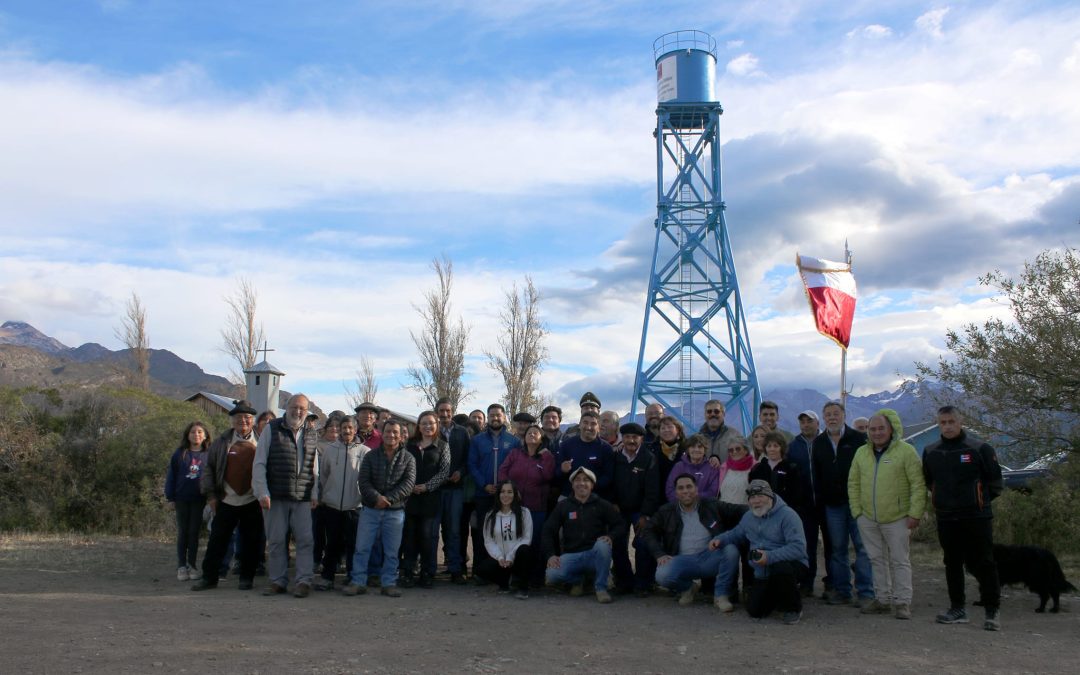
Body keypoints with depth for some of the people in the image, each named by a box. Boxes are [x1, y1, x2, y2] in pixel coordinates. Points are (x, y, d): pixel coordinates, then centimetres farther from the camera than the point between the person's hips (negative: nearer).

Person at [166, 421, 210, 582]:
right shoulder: (179, 454, 2)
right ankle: (181, 566, 11)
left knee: (194, 532, 6)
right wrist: (170, 498, 1)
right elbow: (171, 476, 4)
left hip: (199, 500, 0)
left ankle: (192, 565, 13)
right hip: (181, 499, 0)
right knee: (182, 532, 5)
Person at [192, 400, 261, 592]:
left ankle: (247, 578, 17)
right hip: (226, 501, 2)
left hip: (253, 502, -2)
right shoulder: (222, 442, 6)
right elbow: (208, 468, 9)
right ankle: (209, 577, 15)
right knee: (217, 541, 5)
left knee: (251, 543, 5)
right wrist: (210, 494, 3)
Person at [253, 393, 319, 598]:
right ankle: (278, 581, 16)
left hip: (304, 498, 2)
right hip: (276, 497, -2)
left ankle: (304, 581, 5)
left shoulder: (311, 436, 12)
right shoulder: (271, 429, 3)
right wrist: (262, 493, -7)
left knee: (305, 540, -2)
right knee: (276, 541, 6)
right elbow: (259, 464, 0)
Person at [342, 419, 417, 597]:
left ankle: (389, 583, 14)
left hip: (395, 511, -1)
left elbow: (408, 483, -7)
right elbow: (364, 481, -2)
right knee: (362, 548, 2)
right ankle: (358, 582, 10)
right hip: (370, 509, 1)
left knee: (391, 551, 5)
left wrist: (388, 498, -17)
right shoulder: (371, 456, 6)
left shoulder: (408, 458, 4)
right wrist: (376, 497, -18)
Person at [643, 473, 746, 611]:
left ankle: (721, 595, -9)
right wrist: (659, 554, -3)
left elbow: (739, 510, 9)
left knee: (731, 549, -29)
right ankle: (687, 587, 8)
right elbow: (649, 531, 11)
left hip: (710, 557, 0)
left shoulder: (711, 506, 8)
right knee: (662, 575, -29)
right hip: (683, 560, 0)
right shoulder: (666, 512, 11)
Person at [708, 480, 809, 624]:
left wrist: (770, 557, -35)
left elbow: (798, 548, -27)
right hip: (763, 574, 6)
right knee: (754, 611, -2)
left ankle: (794, 608, -12)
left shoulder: (787, 515, -18)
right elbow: (736, 534, 23)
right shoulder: (748, 517, 6)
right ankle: (781, 595, 29)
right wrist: (719, 539, 2)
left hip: (791, 565, -6)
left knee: (781, 567, -40)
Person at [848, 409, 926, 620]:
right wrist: (856, 511, 6)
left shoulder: (906, 451, -7)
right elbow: (853, 483, 13)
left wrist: (915, 514, -12)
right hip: (867, 518, 5)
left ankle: (902, 602, 9)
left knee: (900, 561, 2)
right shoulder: (862, 453, 9)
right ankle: (883, 600, 21)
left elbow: (918, 484, -8)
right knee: (877, 560, 12)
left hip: (897, 518, -5)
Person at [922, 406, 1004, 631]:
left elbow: (995, 480, 1)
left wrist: (980, 500, 1)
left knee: (983, 564, -1)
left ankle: (992, 611, 9)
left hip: (977, 517, -4)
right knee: (952, 564, 10)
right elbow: (928, 481, 20)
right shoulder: (930, 452, 6)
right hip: (946, 518, 4)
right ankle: (957, 609, 19)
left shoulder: (980, 449, -6)